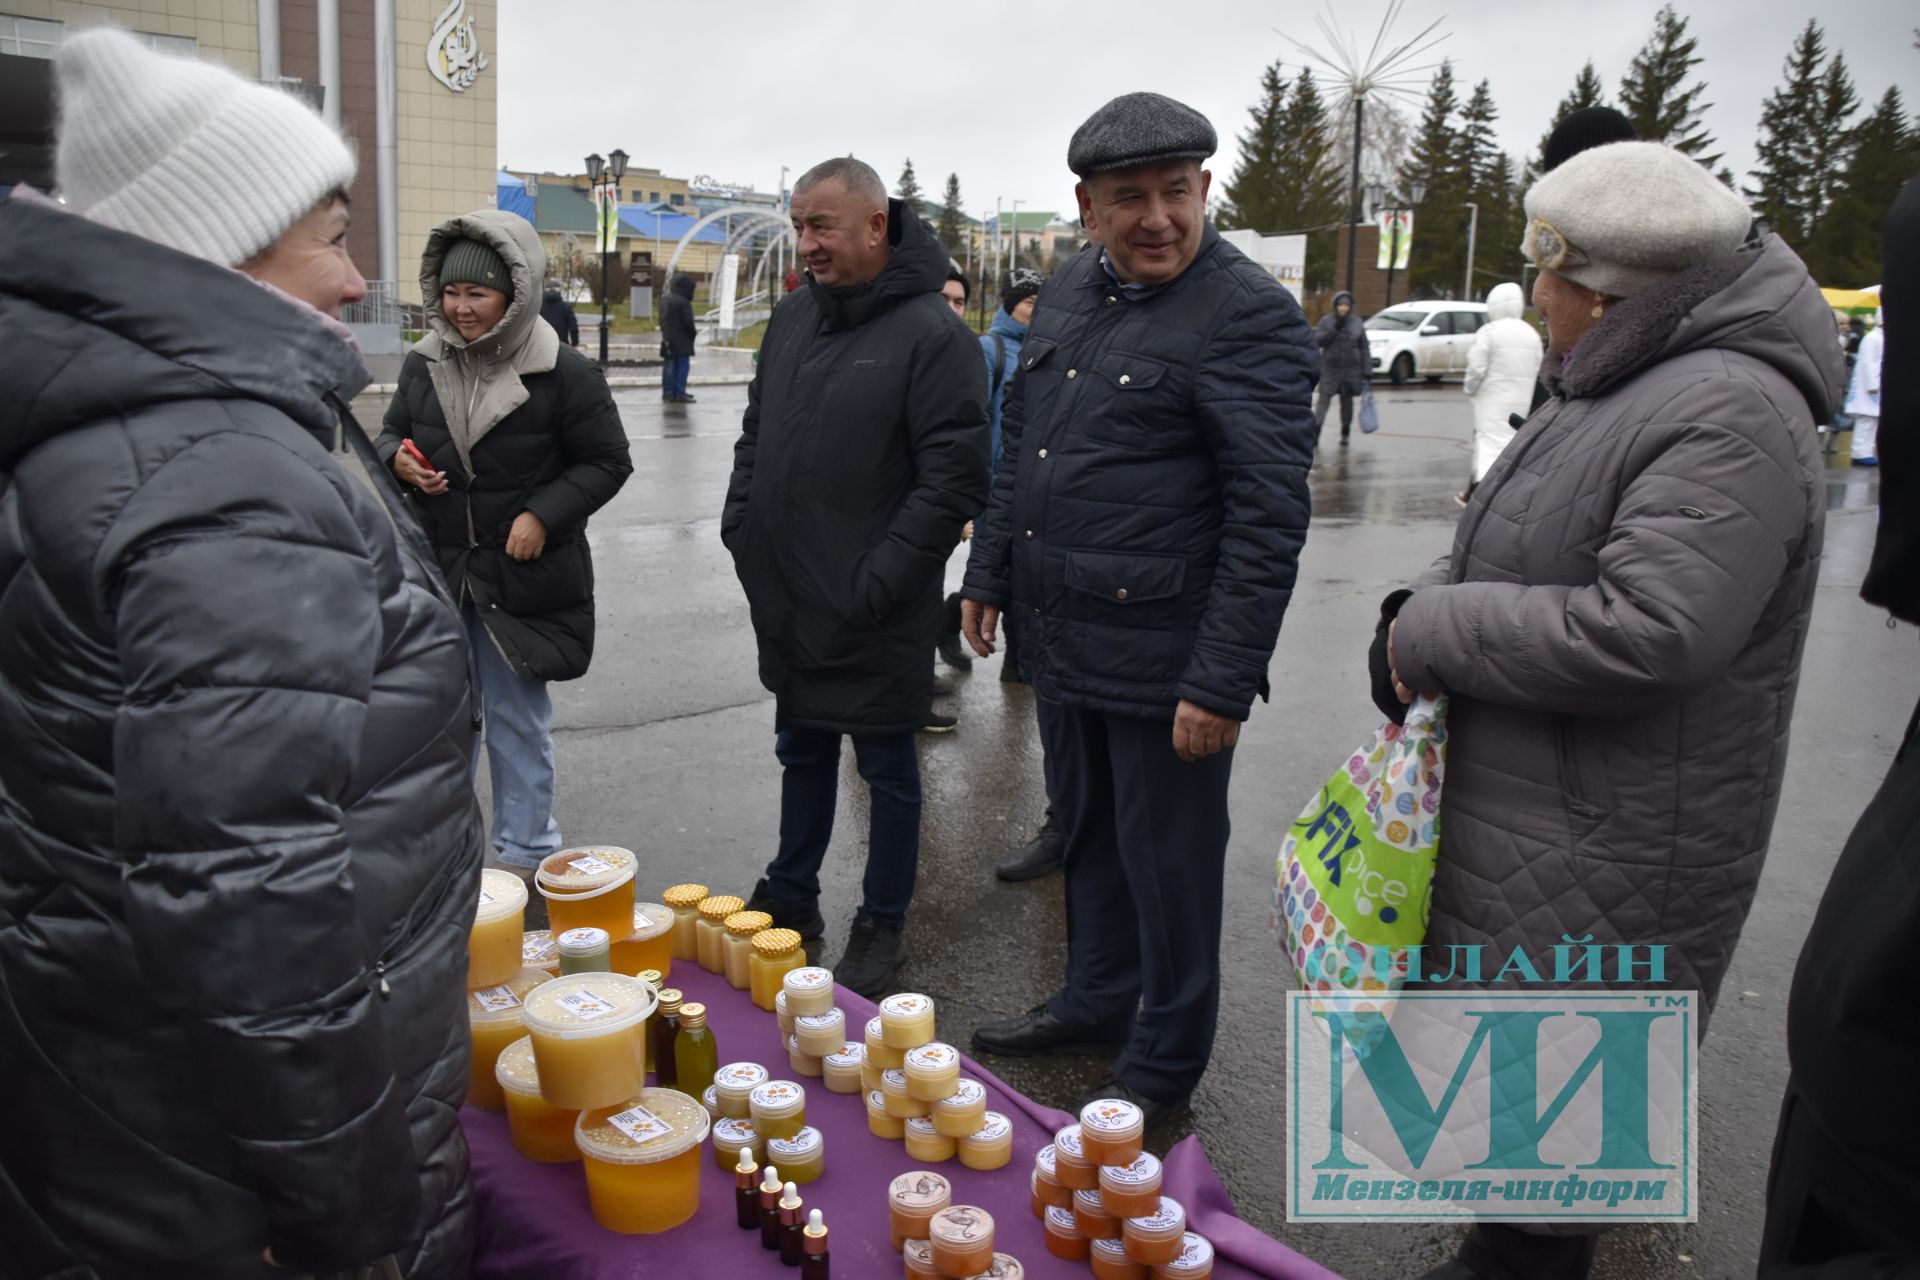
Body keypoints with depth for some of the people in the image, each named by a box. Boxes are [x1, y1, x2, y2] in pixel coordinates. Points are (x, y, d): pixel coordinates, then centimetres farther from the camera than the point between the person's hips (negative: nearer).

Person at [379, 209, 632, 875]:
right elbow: (391, 434, 16)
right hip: (435, 571, 4)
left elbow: (608, 463, -6)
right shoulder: (423, 365, 2)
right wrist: (397, 460, -8)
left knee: (518, 719, 10)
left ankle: (525, 851, 24)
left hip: (522, 574, -4)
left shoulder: (564, 372, -11)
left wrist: (544, 514, -18)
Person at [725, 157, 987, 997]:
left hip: (872, 615, -7)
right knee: (802, 753, 22)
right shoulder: (793, 318, 9)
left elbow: (955, 478, -19)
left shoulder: (932, 333, -14)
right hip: (787, 600, 7)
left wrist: (878, 581, -21)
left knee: (886, 770, 9)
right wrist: (740, 526, 7)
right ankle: (790, 897, 39)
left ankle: (882, 927, 26)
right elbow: (756, 433, 19)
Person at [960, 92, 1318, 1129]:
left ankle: (1163, 1062, 27)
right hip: (1060, 640, 7)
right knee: (1087, 838, 21)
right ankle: (1096, 1002, 41)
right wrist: (991, 575, 18)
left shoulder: (1250, 318, -14)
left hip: (1163, 658, -7)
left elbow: (1268, 518, -18)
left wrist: (1223, 684, -21)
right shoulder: (1067, 295, 10)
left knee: (1167, 866, 7)